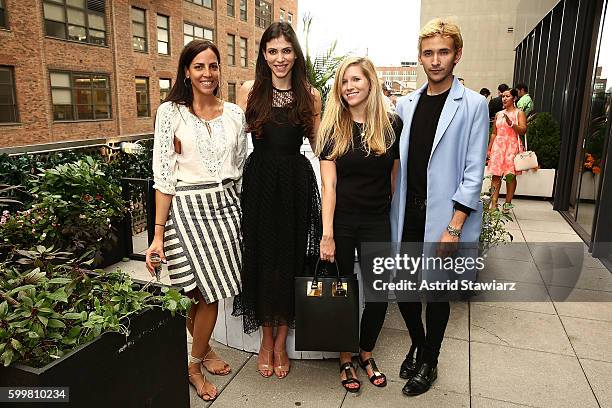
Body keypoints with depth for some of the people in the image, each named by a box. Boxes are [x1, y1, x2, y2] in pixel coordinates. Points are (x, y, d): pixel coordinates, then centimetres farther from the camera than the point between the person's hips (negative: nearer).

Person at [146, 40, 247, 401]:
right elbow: (163, 176, -6)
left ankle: (198, 360, 32)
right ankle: (201, 356, 27)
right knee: (204, 294, -1)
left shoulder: (234, 113, 7)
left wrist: (241, 212, 11)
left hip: (226, 206, 4)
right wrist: (159, 234, -9)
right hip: (187, 209, -3)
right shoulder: (171, 112, -3)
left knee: (214, 292, 8)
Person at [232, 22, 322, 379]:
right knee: (261, 258, 6)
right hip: (259, 182, 0)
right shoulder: (250, 92, 4)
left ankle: (281, 342, 26)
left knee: (290, 259, 6)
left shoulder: (310, 95, 5)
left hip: (297, 183, 0)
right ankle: (266, 339, 27)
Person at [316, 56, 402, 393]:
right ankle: (345, 359, 30)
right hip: (341, 222, -1)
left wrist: (397, 221, 4)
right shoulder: (333, 128, -2)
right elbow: (328, 184, -8)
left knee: (380, 295, 6)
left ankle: (366, 353, 33)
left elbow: (395, 177, 6)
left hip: (377, 222, 2)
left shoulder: (391, 125, 1)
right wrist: (327, 234, -13)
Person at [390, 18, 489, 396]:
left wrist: (453, 228, -14)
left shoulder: (473, 105, -5)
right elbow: (397, 161, 10)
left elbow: (473, 173, -9)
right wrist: (395, 207, 3)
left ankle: (429, 362, 33)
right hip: (407, 216, 4)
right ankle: (417, 344, 39)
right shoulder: (406, 104, 8)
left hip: (444, 218, -4)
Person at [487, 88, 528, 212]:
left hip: (512, 147, -4)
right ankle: (494, 204, -2)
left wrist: (511, 123, -23)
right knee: (496, 175, -3)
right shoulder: (498, 114, 15)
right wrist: (489, 149, 13)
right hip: (498, 146, 4)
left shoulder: (519, 113, 2)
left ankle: (507, 204, 6)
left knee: (510, 175, -2)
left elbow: (523, 130, -10)